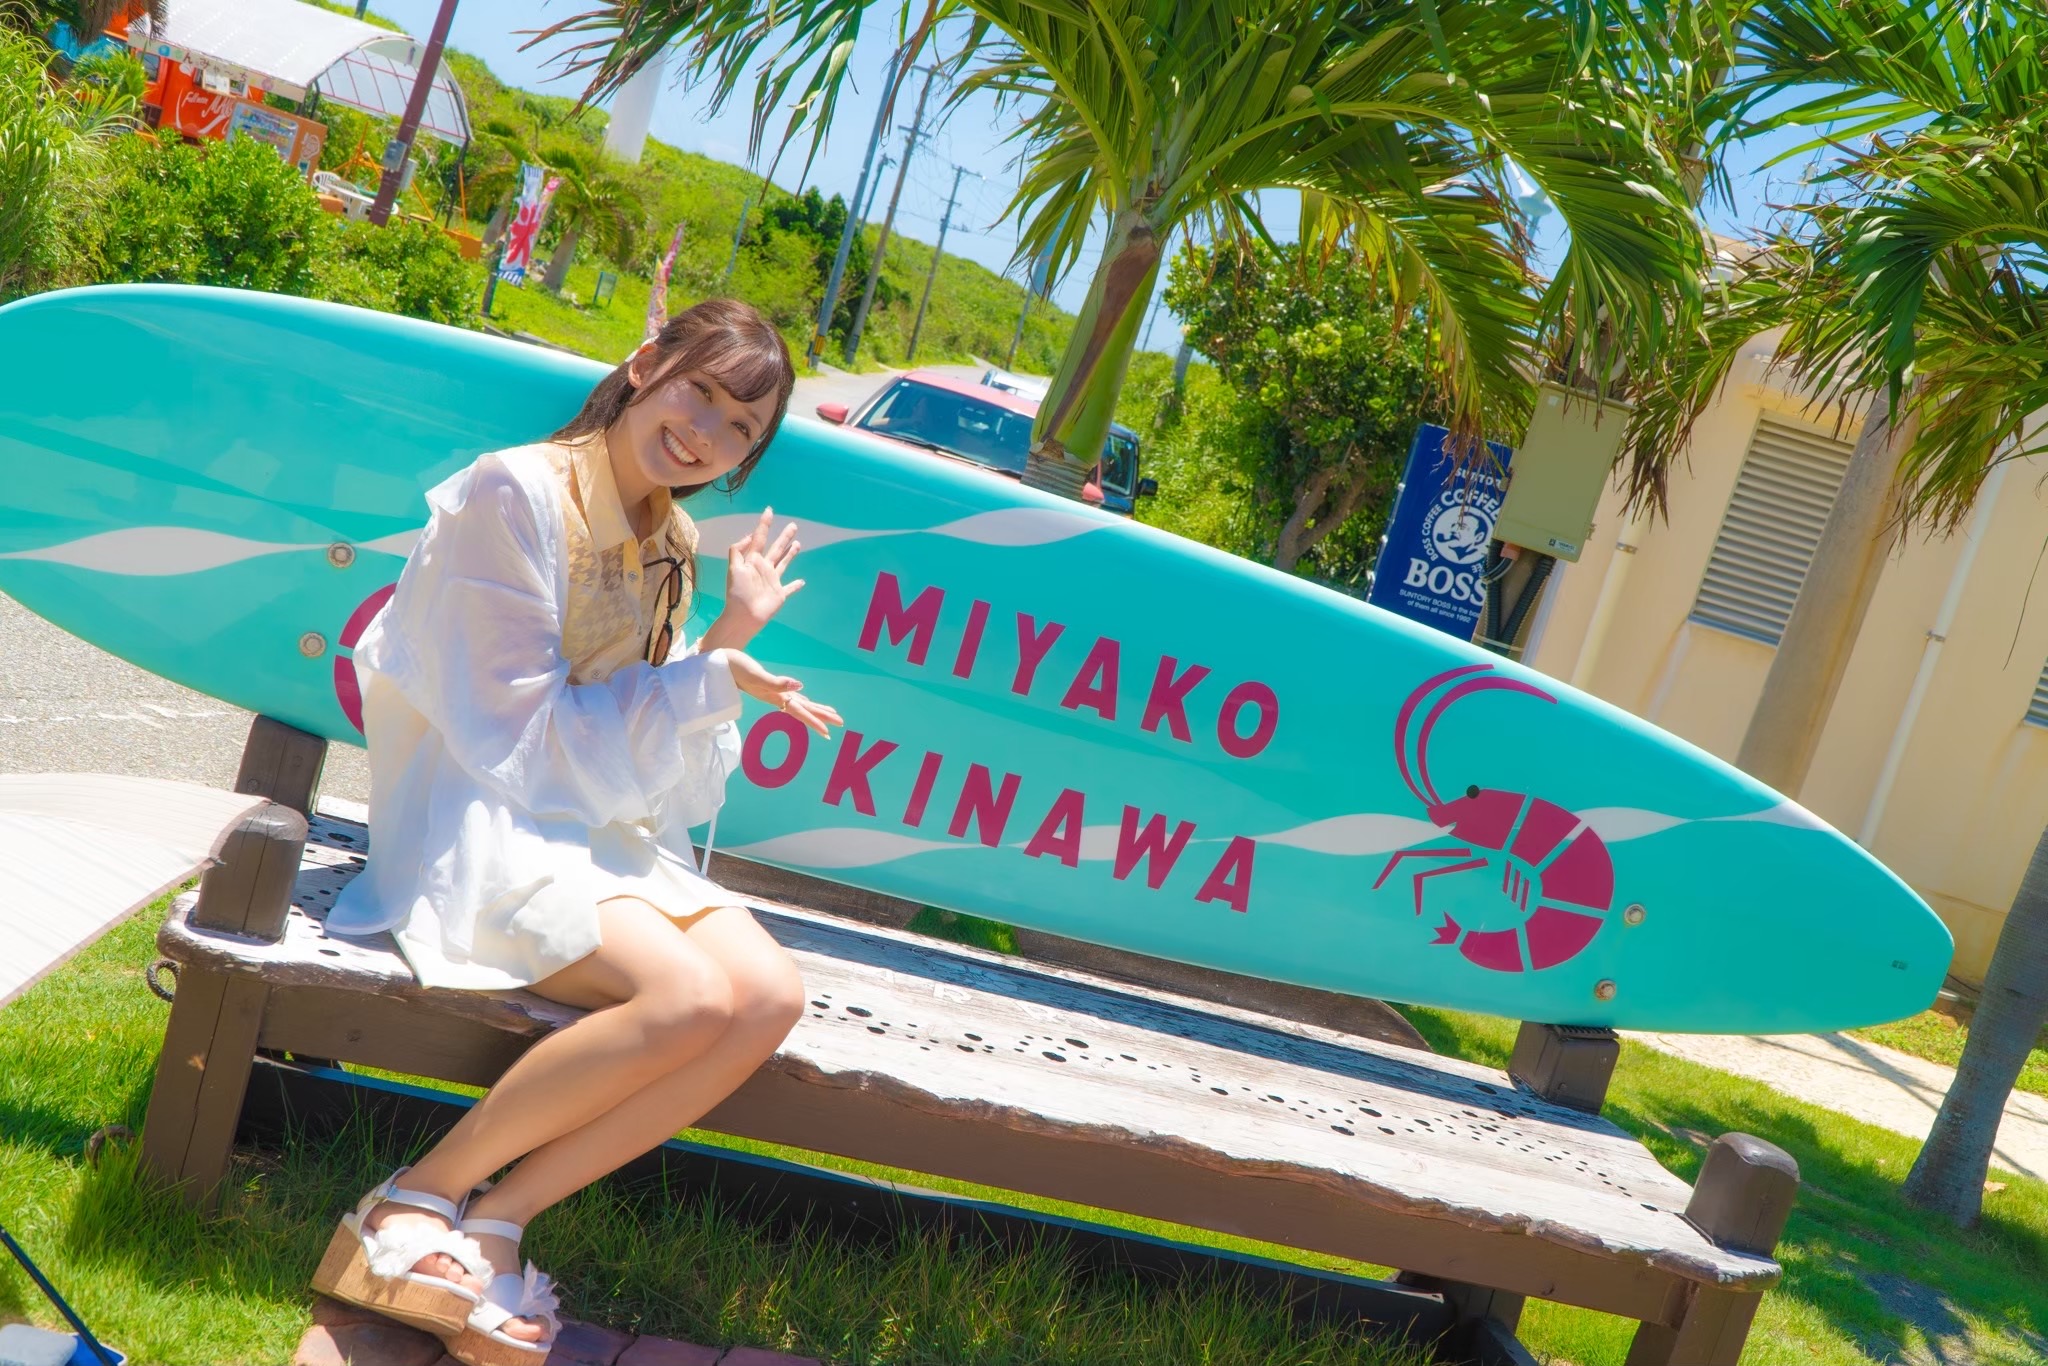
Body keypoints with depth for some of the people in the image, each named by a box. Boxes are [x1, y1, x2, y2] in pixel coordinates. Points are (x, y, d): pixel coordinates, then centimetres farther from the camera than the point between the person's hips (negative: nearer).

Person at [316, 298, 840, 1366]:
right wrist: (717, 668, -14)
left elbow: (638, 753, 9)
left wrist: (727, 670, -10)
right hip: (476, 821, -7)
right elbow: (522, 739, -14)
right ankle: (414, 1207, -12)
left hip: (602, 827, 8)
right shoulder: (514, 495, -13)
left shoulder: (670, 543, 10)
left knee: (770, 997, -17)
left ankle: (493, 1222, -12)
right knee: (688, 994, -28)